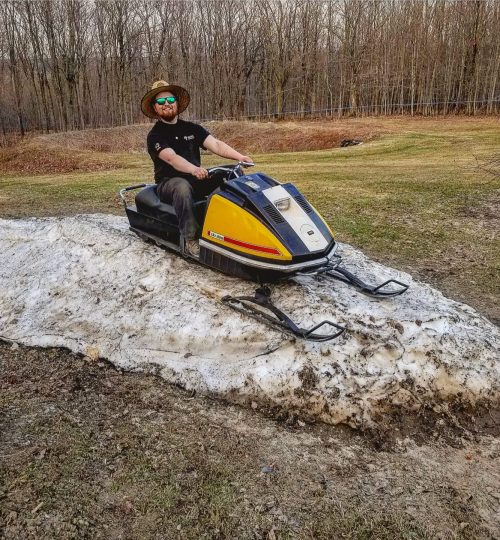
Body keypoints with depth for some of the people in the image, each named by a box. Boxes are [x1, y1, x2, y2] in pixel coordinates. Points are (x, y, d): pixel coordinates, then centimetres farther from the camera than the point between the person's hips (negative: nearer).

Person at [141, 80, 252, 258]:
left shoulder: (192, 128, 13)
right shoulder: (155, 136, -2)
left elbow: (215, 145, -2)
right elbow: (171, 158, -22)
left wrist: (239, 156, -21)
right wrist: (194, 169, -42)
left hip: (196, 179, 5)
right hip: (169, 182, -5)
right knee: (183, 187, -40)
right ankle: (190, 240, -40)